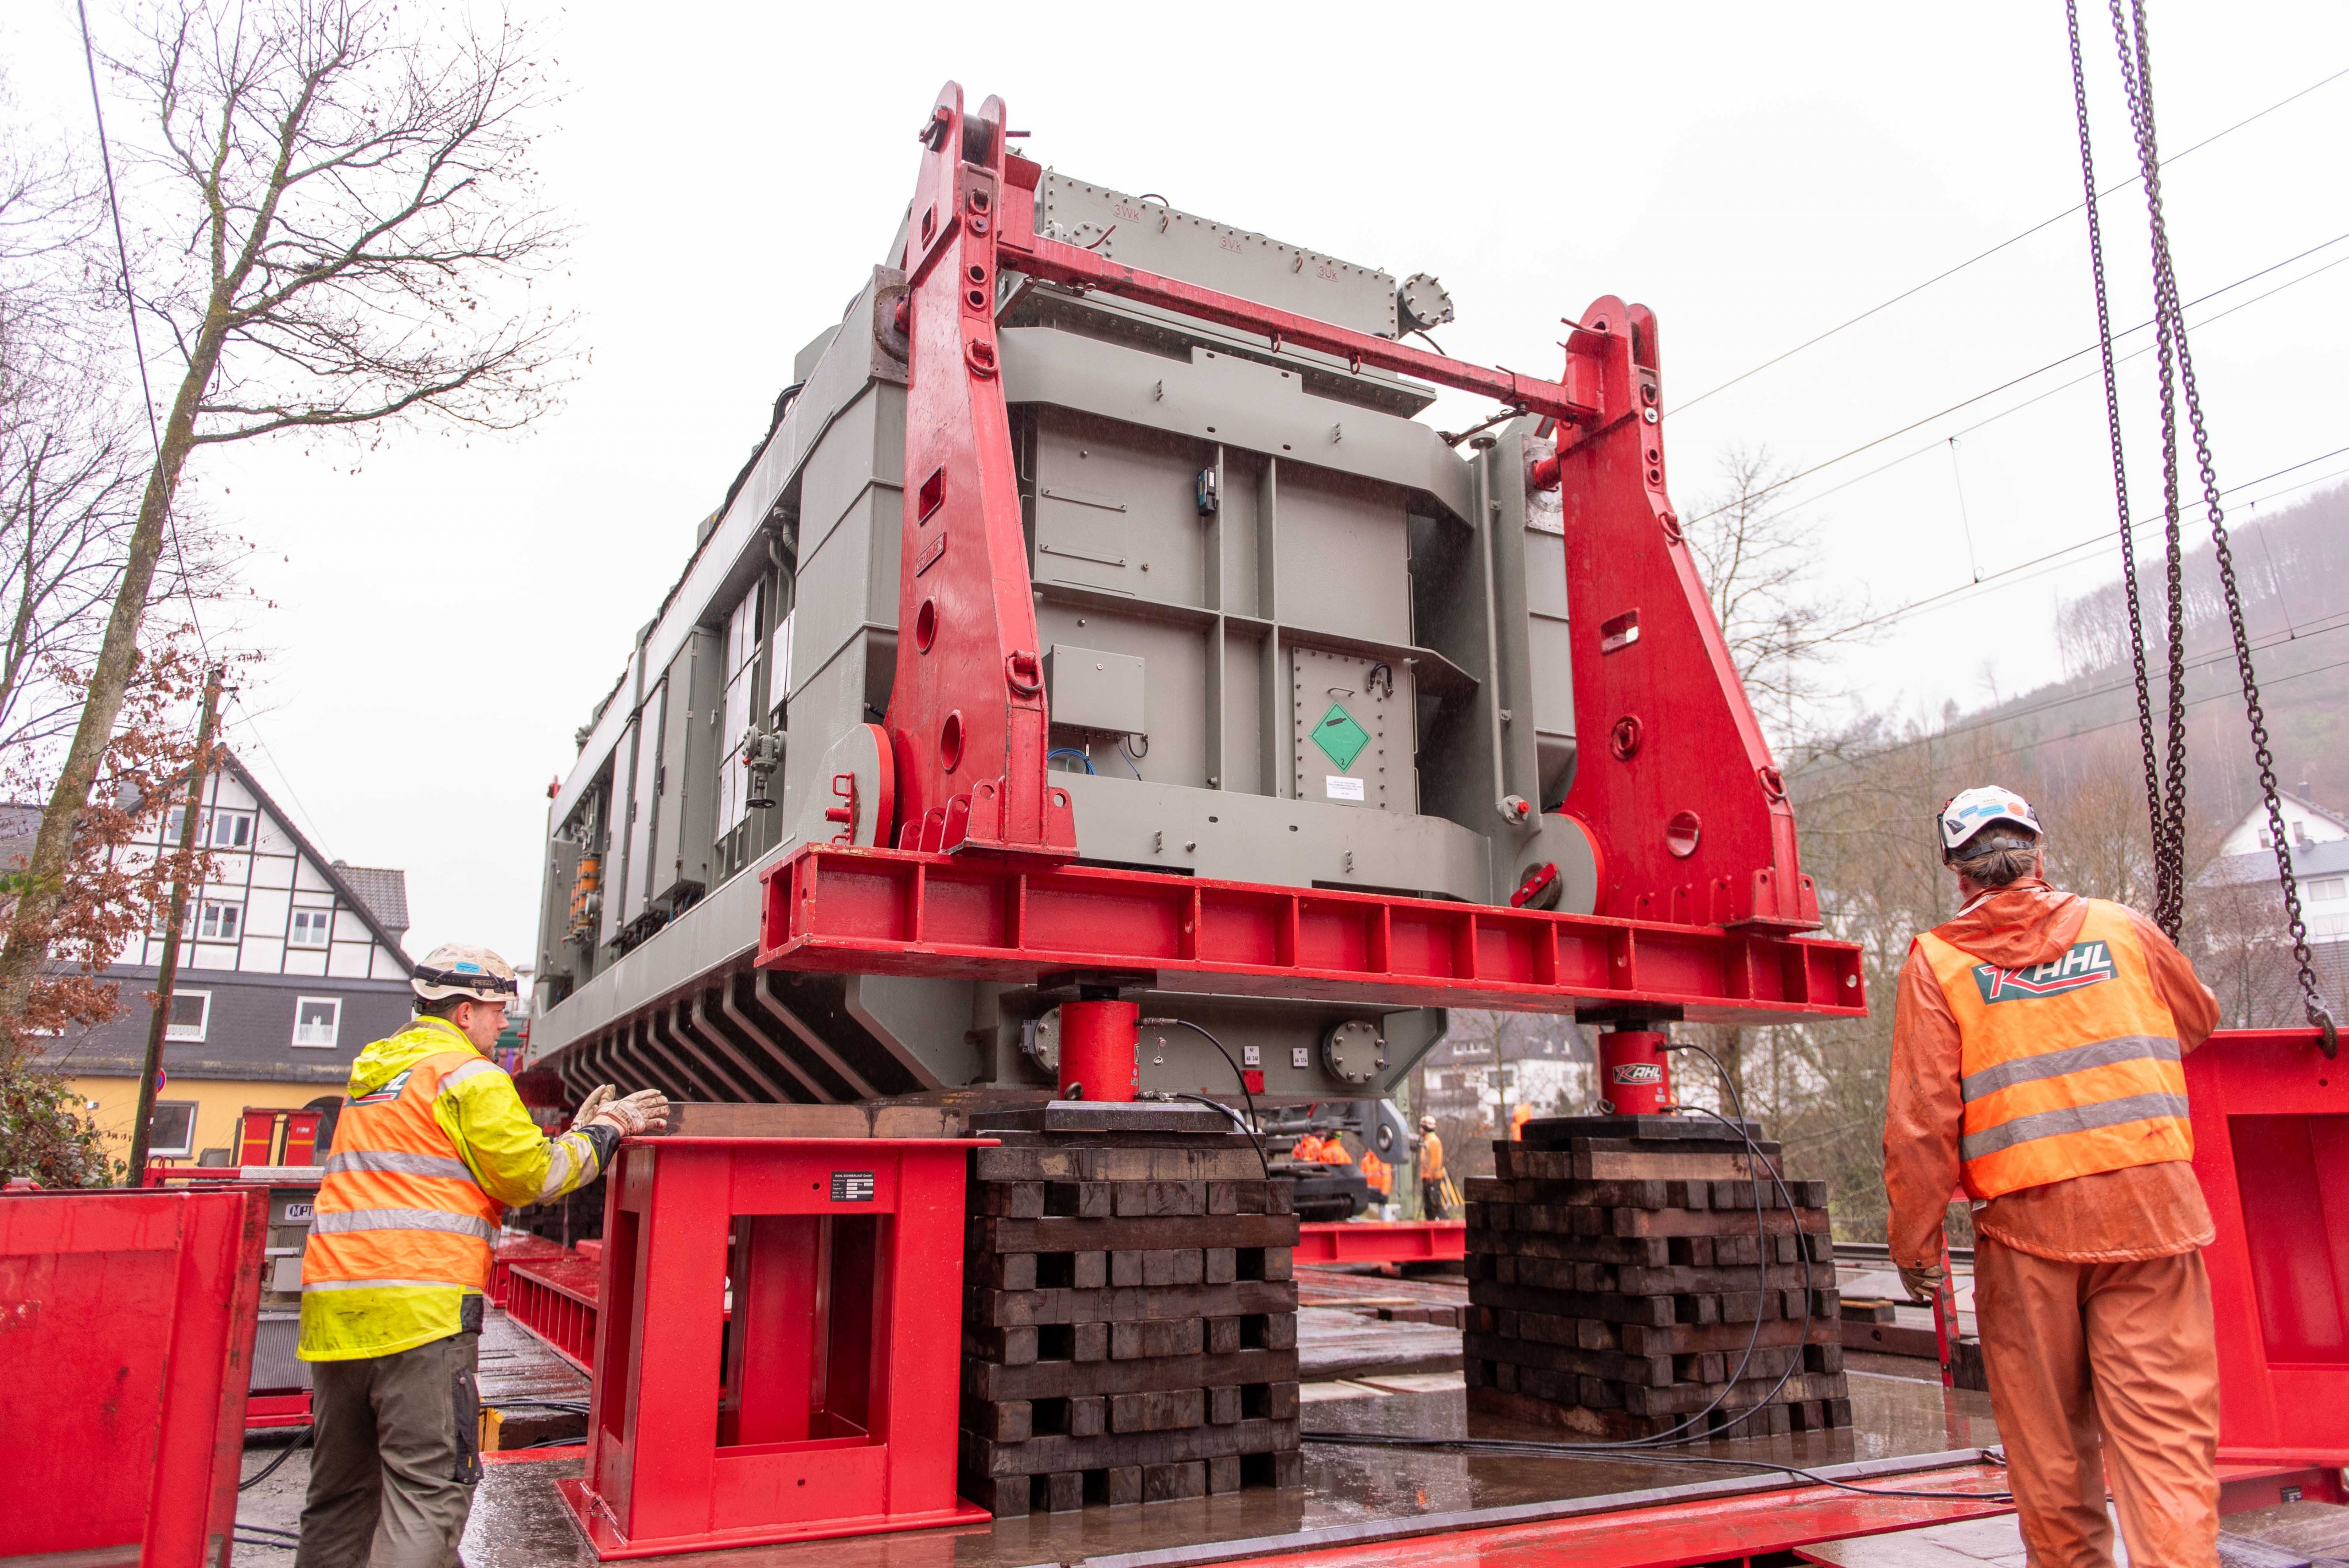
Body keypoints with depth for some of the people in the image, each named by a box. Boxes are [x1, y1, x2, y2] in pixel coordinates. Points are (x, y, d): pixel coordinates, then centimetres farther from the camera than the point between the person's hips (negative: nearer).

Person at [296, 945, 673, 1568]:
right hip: (419, 1305, -8)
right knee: (428, 1493, -7)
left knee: (340, 1493, 15)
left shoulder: (375, 1072, 24)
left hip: (333, 1304, 8)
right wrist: (604, 1132, 8)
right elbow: (530, 1177, -6)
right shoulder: (468, 1073, -4)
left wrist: (572, 1134, 22)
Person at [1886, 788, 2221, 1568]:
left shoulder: (1937, 960, -1)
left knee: (2047, 1430, 12)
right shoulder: (2122, 928, 7)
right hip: (2150, 1202, 2)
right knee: (2166, 1421, 2)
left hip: (2027, 1213, -1)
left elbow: (1921, 1117, -6)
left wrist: (1915, 1240, 2)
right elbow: (2197, 1019, 27)